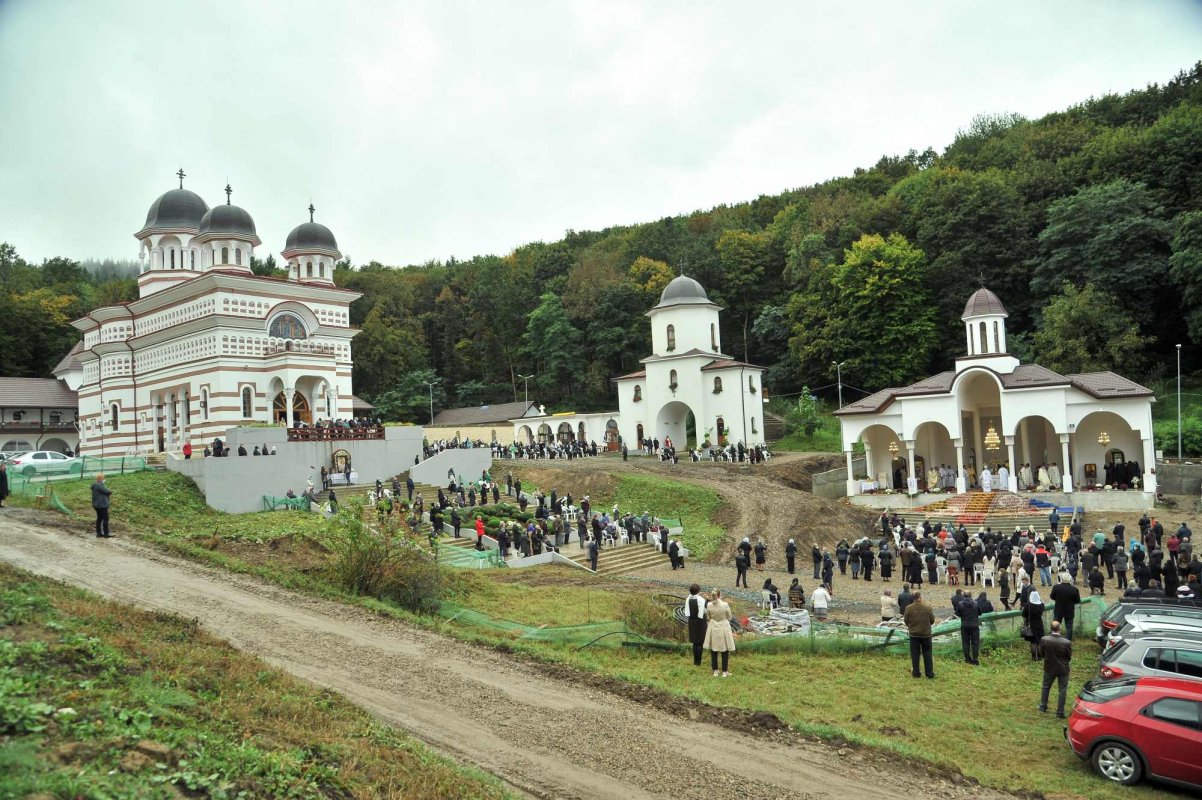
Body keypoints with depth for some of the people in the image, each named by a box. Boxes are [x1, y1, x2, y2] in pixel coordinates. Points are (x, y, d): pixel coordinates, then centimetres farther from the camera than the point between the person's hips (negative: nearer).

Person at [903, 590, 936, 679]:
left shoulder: (908, 608, -11)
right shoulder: (928, 608, -12)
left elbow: (906, 620, -2)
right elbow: (932, 620, -1)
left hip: (914, 634, 0)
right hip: (926, 634, 0)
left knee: (915, 654, 9)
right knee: (927, 654, 11)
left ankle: (916, 672, 12)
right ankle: (930, 673, 13)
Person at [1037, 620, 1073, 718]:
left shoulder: (1044, 640, -21)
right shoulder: (1067, 642, -26)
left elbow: (1041, 654, -6)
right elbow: (1069, 657, -10)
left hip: (1049, 668, 2)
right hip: (1063, 669, -2)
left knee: (1046, 687, 23)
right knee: (1062, 691, 13)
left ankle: (1043, 707, 35)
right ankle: (1060, 713, 18)